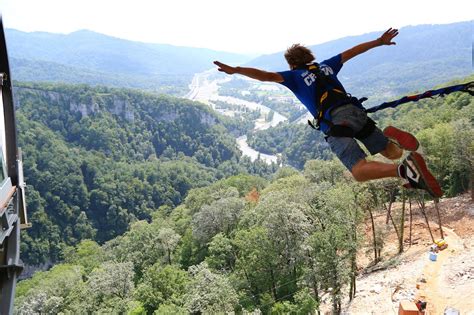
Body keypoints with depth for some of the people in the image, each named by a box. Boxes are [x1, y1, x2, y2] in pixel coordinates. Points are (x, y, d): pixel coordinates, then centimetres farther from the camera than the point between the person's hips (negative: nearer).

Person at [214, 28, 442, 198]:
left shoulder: (294, 76, 14)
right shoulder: (326, 66, 28)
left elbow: (267, 76, -1)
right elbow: (353, 51, 35)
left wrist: (236, 70, -6)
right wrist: (378, 42, 48)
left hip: (335, 122, -5)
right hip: (357, 111, 5)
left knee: (360, 172, -13)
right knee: (393, 153, 19)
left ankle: (405, 170, -40)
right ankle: (391, 138, -17)